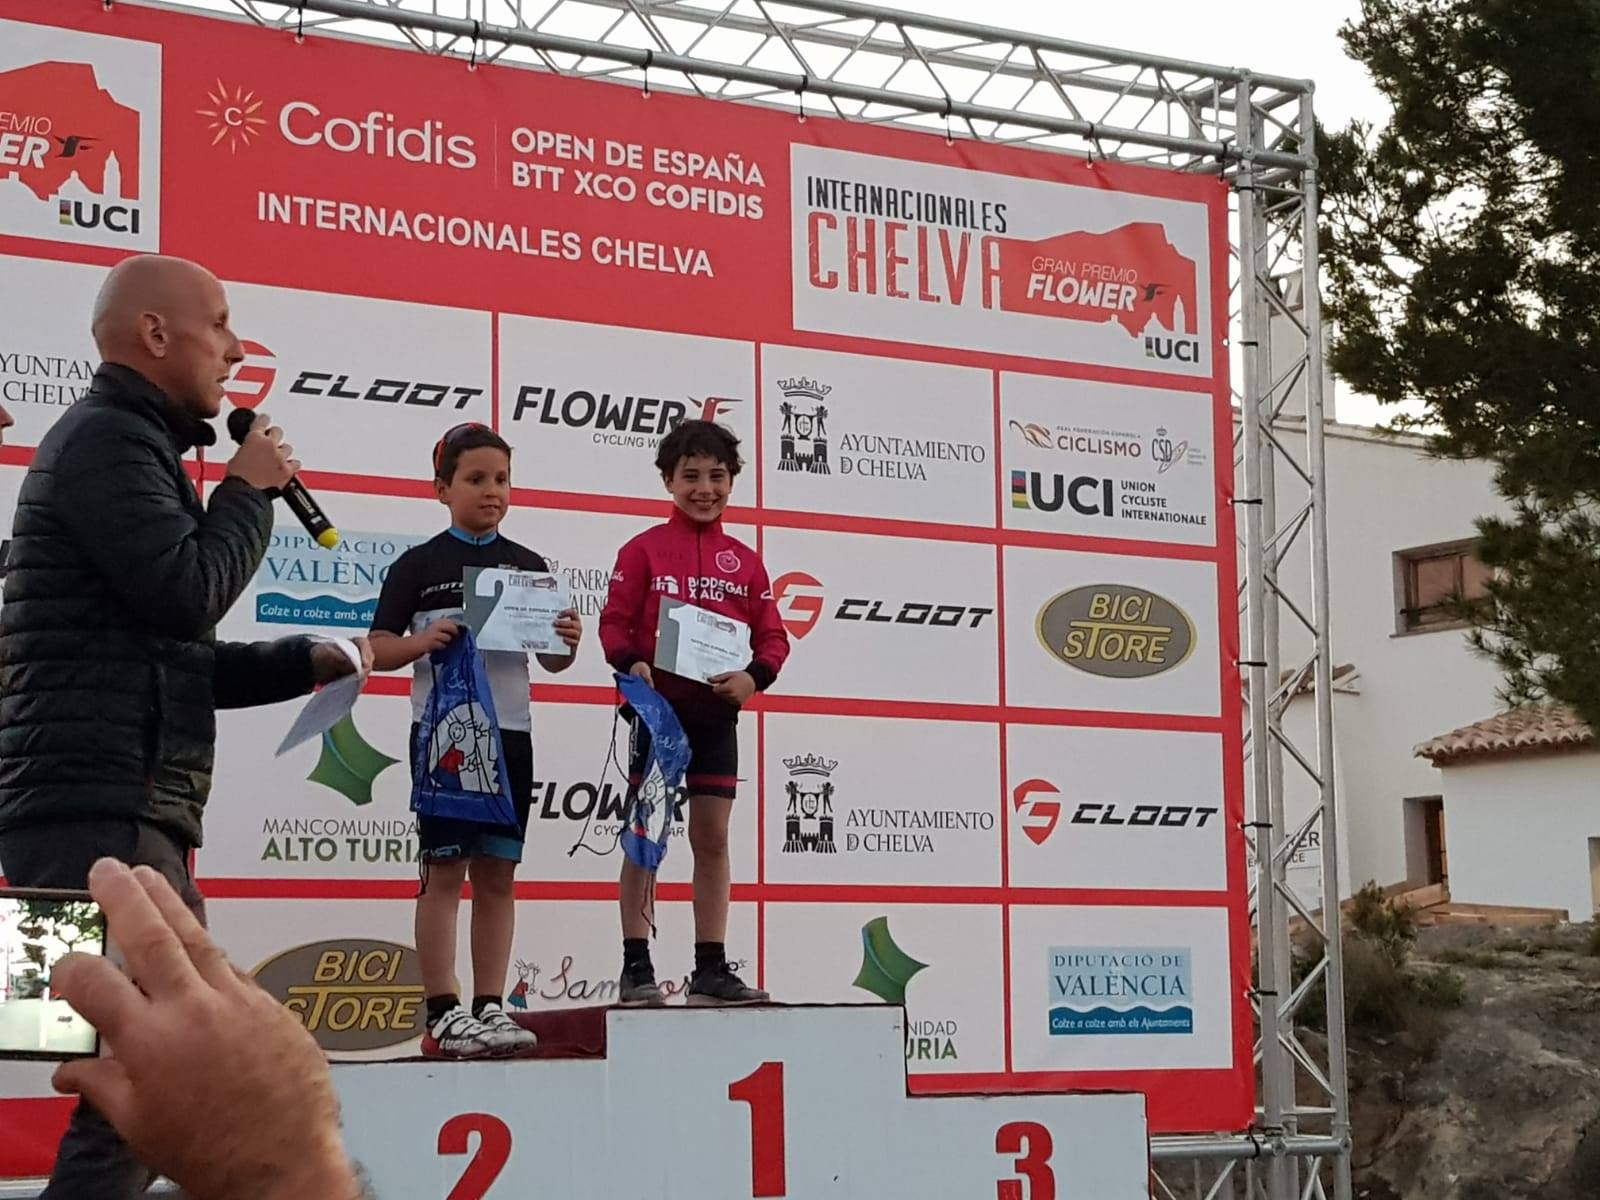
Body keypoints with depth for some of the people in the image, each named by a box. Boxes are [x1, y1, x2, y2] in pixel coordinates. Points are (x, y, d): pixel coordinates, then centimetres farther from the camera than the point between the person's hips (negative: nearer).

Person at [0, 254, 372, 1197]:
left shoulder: (133, 447, 26)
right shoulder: (107, 439, -7)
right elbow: (187, 591, -18)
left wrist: (302, 663, 17)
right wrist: (251, 489, -2)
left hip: (128, 815, 11)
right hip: (99, 816, -11)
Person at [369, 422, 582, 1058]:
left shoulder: (528, 567, 11)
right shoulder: (418, 565, 1)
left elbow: (551, 660, 13)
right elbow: (380, 649, -1)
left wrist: (568, 642, -9)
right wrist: (424, 641, -20)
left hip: (509, 732, 4)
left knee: (498, 873, 5)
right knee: (445, 869, -3)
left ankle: (489, 1007, 9)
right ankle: (443, 1013, -1)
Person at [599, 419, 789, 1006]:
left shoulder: (745, 561, 10)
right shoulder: (643, 550, 1)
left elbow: (771, 635, 7)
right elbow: (615, 621, -4)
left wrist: (754, 677, -12)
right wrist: (631, 663, -23)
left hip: (717, 712, 3)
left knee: (713, 839, 6)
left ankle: (711, 968, 11)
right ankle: (636, 967, 2)